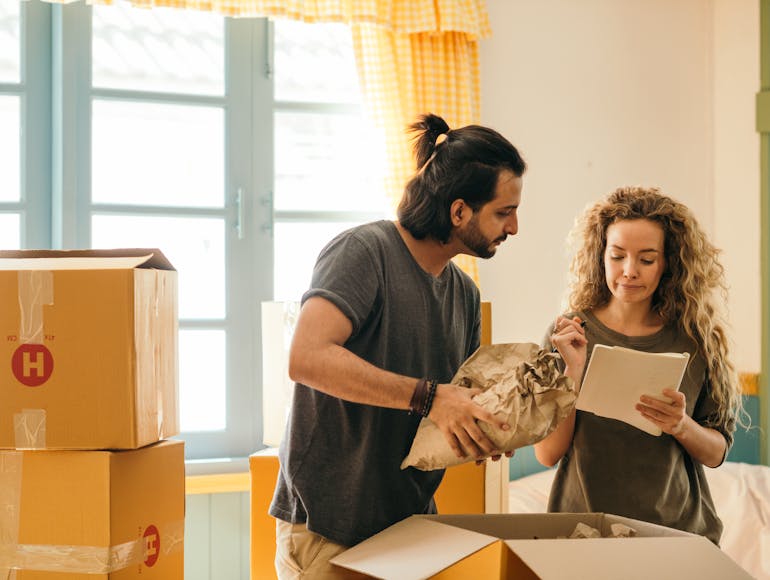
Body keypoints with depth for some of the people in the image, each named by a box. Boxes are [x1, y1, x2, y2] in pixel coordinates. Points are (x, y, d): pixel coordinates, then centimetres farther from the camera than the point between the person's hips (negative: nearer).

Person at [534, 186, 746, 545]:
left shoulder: (696, 340, 0)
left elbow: (716, 453, 6)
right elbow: (548, 454, -5)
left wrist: (682, 427, -13)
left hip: (678, 529, 1)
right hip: (583, 527, -1)